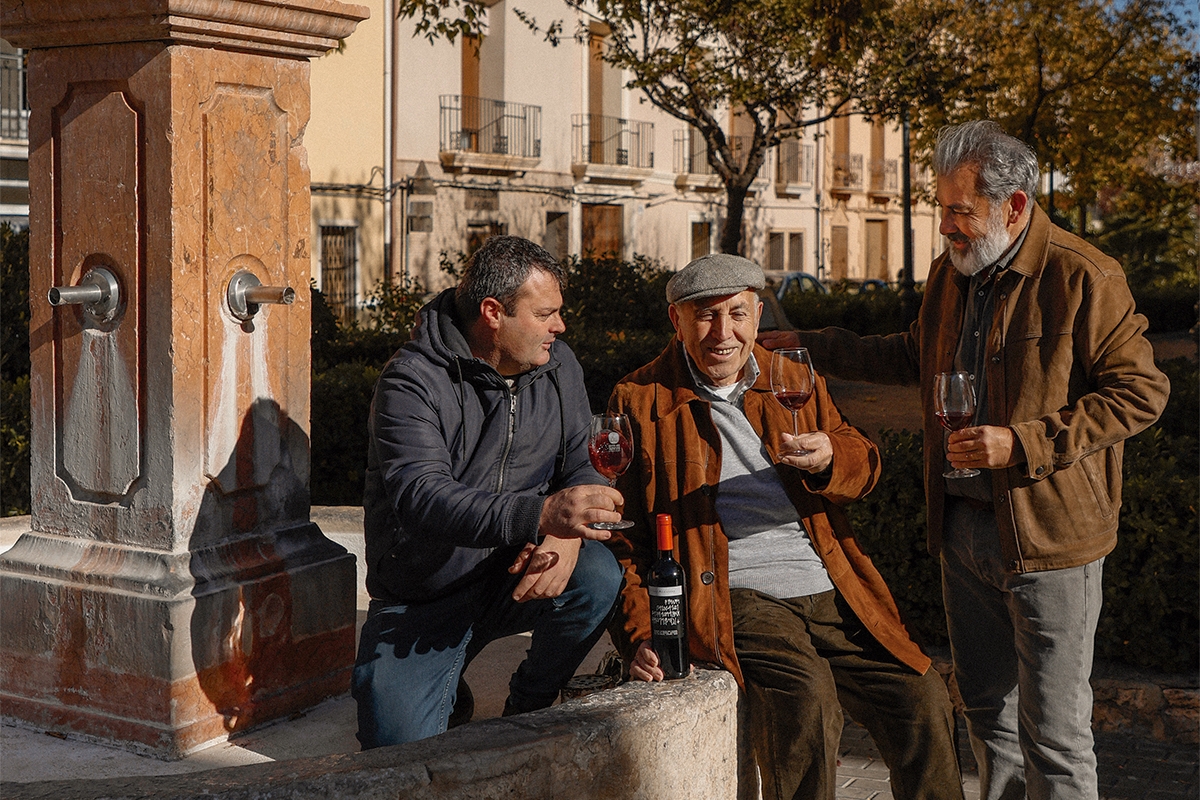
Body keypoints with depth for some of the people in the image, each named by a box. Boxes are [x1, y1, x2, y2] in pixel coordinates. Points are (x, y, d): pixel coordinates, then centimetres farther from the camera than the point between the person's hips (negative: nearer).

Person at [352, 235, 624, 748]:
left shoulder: (556, 366, 0)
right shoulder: (412, 382, -20)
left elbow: (583, 466, -1)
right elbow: (420, 498, -34)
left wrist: (567, 533, -26)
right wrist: (540, 514, -49)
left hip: (511, 576, 4)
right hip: (423, 600, -4)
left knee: (598, 577, -28)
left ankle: (529, 707, -1)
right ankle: (448, 697, 19)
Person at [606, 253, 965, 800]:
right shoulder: (640, 401, 6)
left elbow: (864, 465, 11)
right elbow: (622, 532, 5)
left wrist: (828, 457, -15)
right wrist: (638, 636, -6)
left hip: (830, 591, 4)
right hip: (739, 597, -4)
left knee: (923, 699, -12)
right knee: (807, 698, -30)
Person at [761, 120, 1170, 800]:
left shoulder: (1084, 278, -13)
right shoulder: (951, 272, 10)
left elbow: (1141, 392, -14)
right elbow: (917, 357, 27)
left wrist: (1024, 443, -21)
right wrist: (815, 348, 21)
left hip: (1048, 536, -7)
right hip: (964, 527, 7)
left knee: (1053, 733, -2)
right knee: (987, 711, 17)